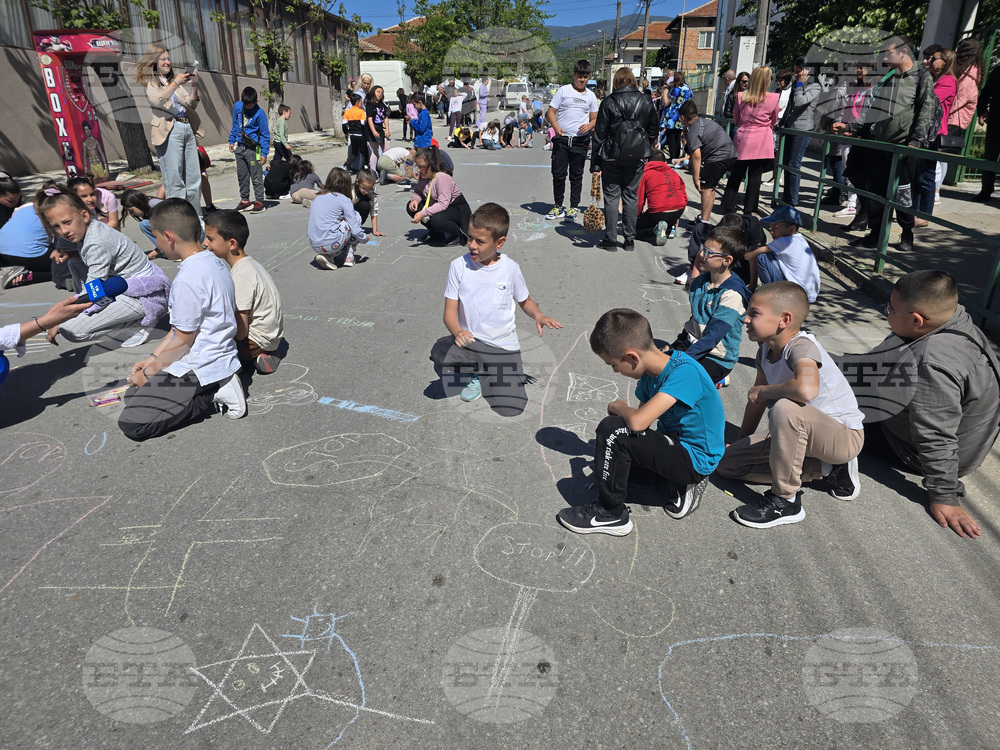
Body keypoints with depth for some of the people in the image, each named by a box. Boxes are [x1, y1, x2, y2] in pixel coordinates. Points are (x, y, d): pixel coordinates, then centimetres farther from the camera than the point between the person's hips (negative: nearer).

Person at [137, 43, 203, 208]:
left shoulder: (173, 79, 23)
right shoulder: (150, 82, 6)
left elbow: (191, 104, 17)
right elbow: (157, 101, -13)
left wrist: (194, 86, 2)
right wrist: (175, 83, -16)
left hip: (188, 128, 6)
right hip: (169, 131, -6)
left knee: (194, 179, 5)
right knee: (175, 181, -9)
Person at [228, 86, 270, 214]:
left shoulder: (259, 113, -11)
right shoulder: (237, 107, 5)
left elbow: (265, 134, -8)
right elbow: (235, 125, 18)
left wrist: (264, 153, -12)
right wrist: (231, 141, 16)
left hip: (253, 149, -6)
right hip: (239, 147, 6)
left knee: (256, 177, -3)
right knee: (242, 176, 11)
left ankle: (259, 202, 4)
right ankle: (244, 200, 21)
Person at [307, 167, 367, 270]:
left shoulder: (317, 199, 18)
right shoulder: (344, 200, 0)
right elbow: (355, 230, -4)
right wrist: (364, 239, 16)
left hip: (315, 246, 6)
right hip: (332, 244, -6)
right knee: (356, 216, 16)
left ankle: (329, 256, 6)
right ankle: (349, 257, 12)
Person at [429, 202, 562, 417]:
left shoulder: (510, 268, -4)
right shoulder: (459, 266, -5)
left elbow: (525, 301, 12)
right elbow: (450, 312, -6)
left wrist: (538, 315, -11)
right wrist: (457, 332, -28)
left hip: (503, 346, 0)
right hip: (469, 341, 1)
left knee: (509, 409, -14)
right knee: (438, 353, -35)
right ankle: (479, 373, 1)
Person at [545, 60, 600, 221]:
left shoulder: (591, 96, 11)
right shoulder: (564, 91, 4)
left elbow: (595, 118, 16)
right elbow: (550, 112, 1)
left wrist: (589, 125, -8)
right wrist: (556, 126, -17)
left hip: (580, 141, 1)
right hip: (561, 139, -1)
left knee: (576, 175, 4)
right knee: (558, 174, 0)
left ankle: (574, 207, 11)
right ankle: (558, 207, 12)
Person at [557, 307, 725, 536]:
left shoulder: (684, 372, -29)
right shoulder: (650, 373, -2)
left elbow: (638, 421, -37)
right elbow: (642, 418, 6)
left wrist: (618, 407, -16)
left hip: (695, 458, -10)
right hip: (674, 441, 10)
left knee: (612, 430, -24)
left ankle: (610, 513, -6)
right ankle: (678, 484, 11)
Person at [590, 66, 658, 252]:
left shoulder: (608, 102, -6)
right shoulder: (646, 102, 4)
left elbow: (599, 134, -7)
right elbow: (653, 132, 10)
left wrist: (595, 163, -4)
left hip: (612, 156, -3)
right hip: (637, 157, 3)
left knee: (611, 196, 4)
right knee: (631, 196, 10)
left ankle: (611, 240, 4)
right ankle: (629, 240, 13)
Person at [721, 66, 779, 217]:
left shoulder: (741, 96, -3)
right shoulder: (773, 99, -5)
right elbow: (773, 122, 10)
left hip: (743, 138, 1)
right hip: (762, 141, -1)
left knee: (736, 174, 10)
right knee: (755, 175, 3)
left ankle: (728, 206, 12)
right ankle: (749, 209, 5)